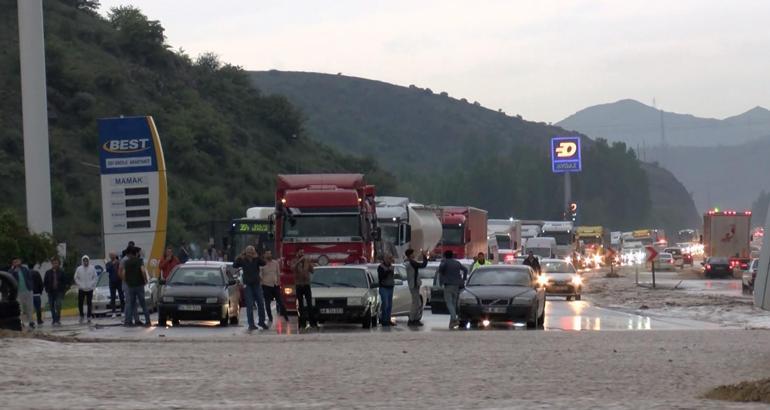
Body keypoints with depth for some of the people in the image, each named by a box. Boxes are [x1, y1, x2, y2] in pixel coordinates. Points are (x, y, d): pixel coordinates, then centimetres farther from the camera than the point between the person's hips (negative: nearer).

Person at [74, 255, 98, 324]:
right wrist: (80, 285, -5)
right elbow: (76, 278, 4)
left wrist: (91, 285, -7)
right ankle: (81, 316, 15)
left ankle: (89, 317, 9)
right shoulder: (79, 269, 0)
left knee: (89, 303, 1)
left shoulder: (92, 269, -1)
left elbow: (95, 278, 2)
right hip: (81, 289, 0)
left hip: (89, 289, 0)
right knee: (80, 303, 0)